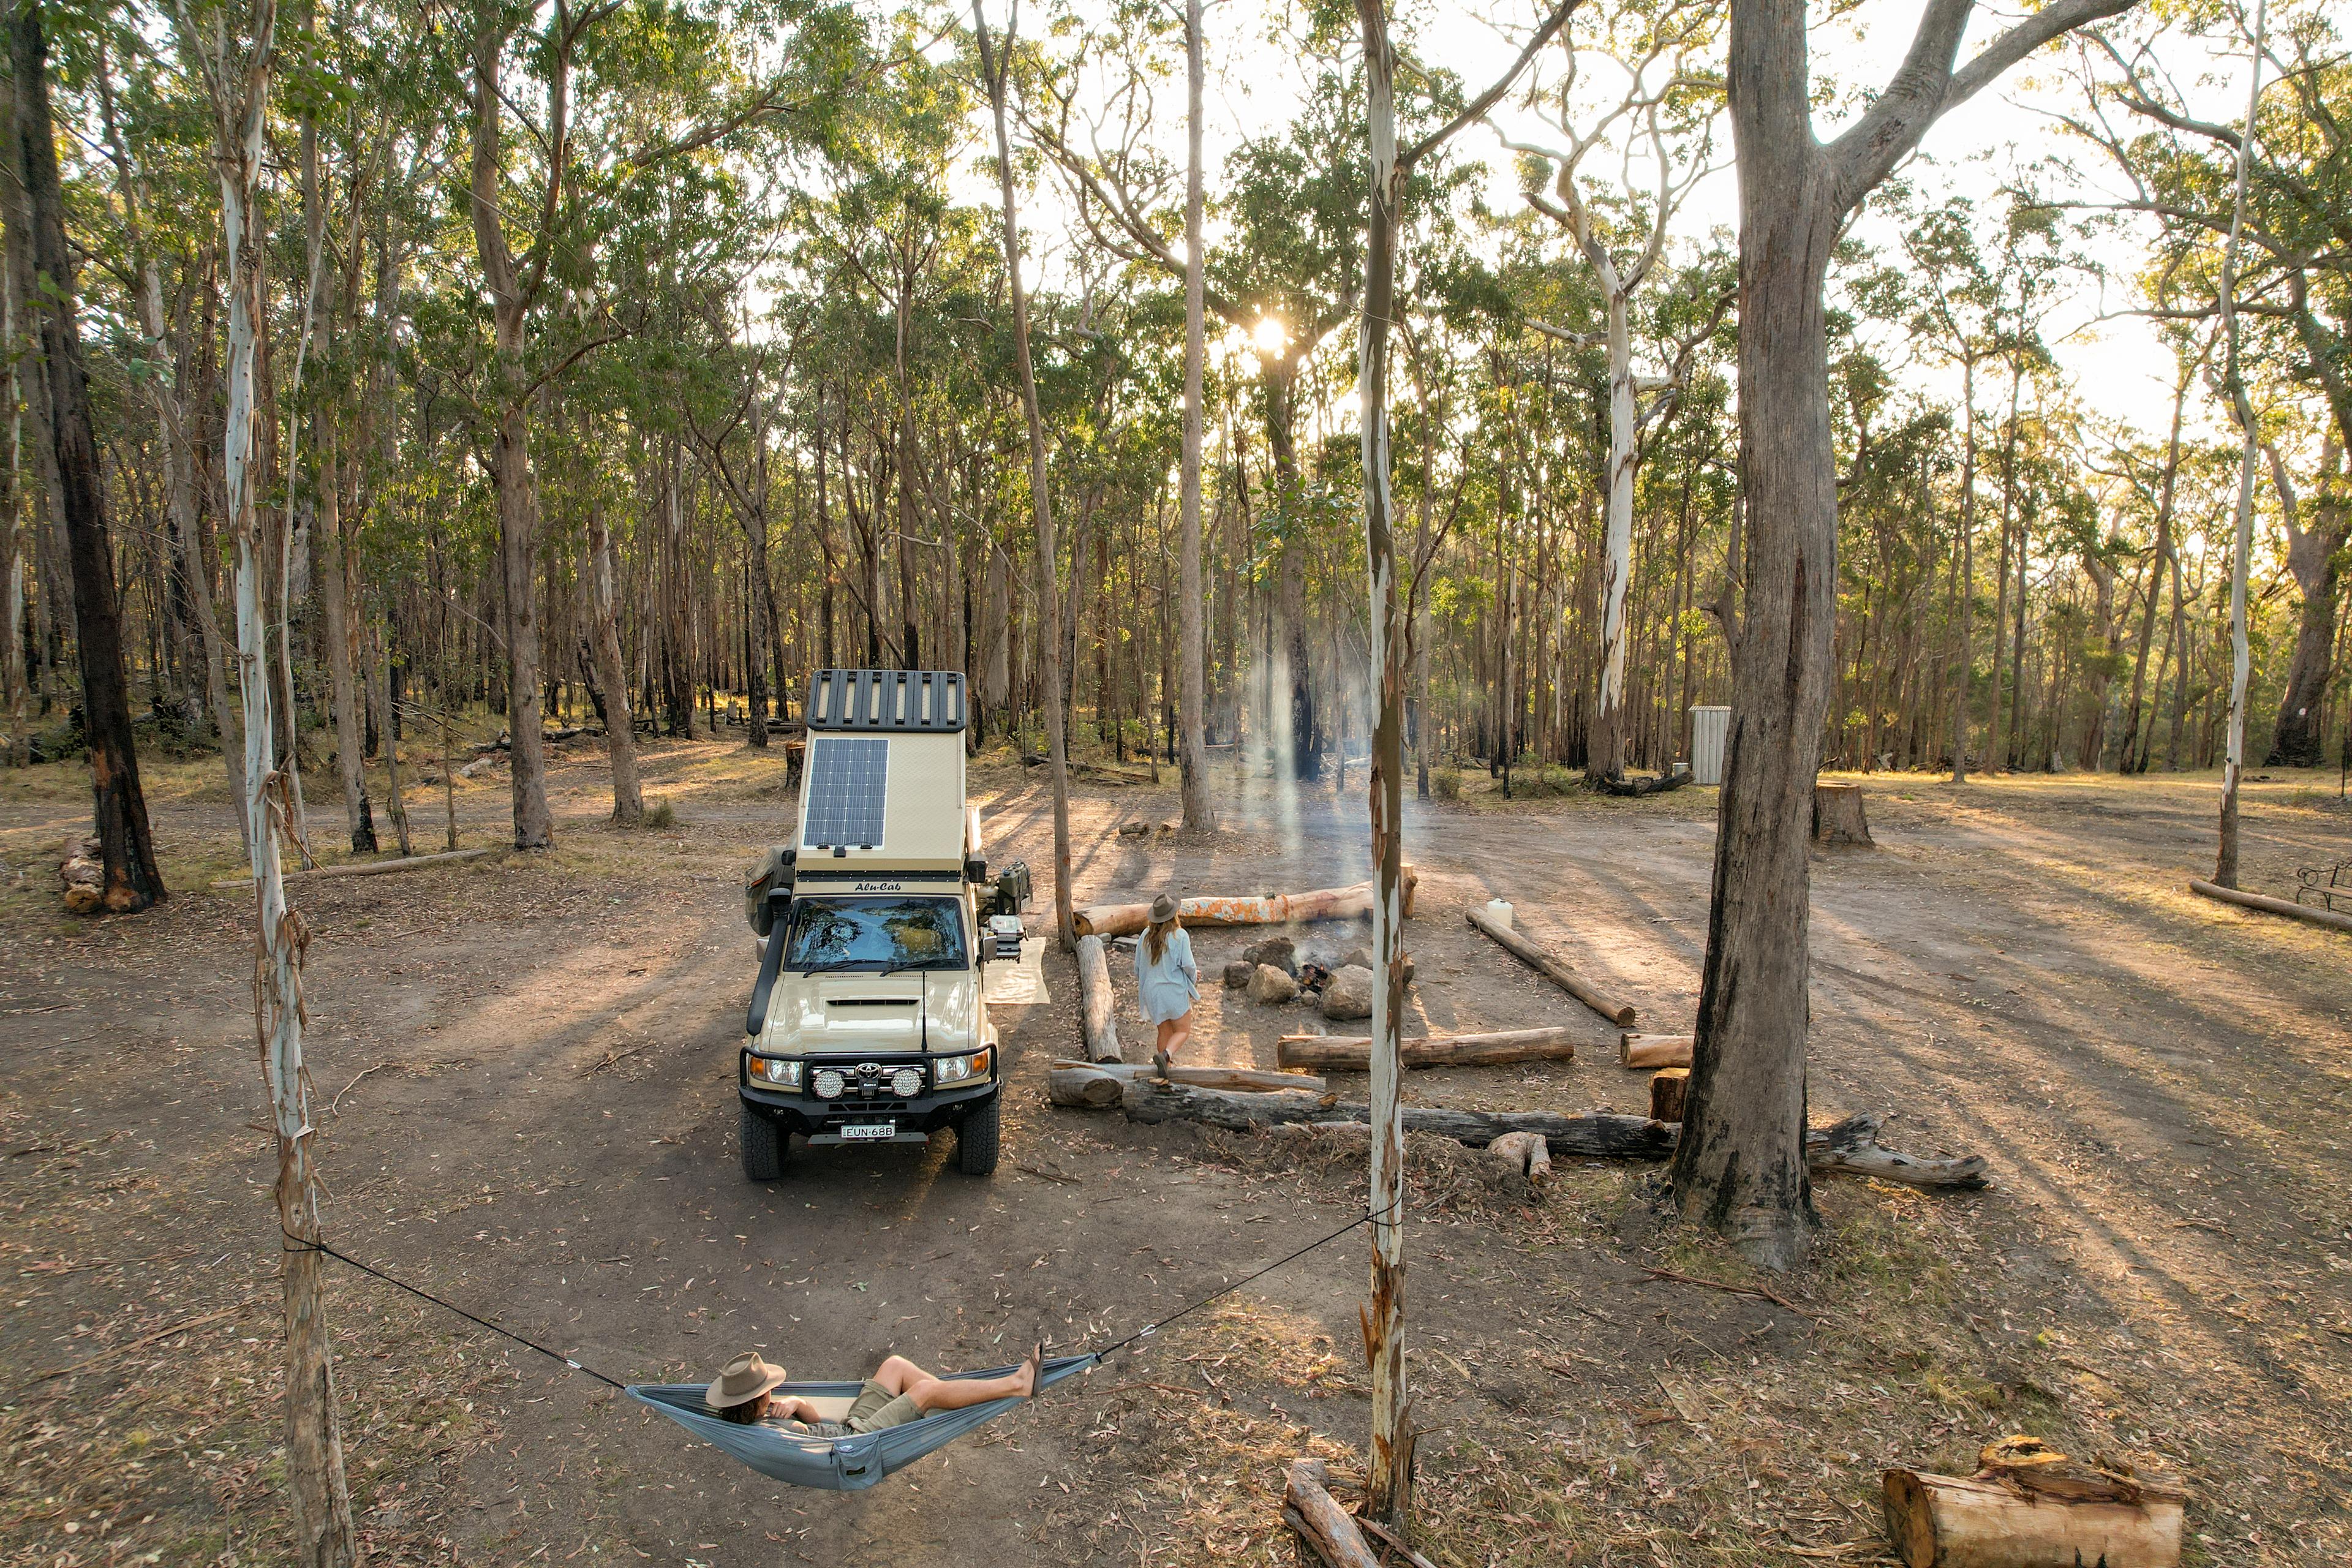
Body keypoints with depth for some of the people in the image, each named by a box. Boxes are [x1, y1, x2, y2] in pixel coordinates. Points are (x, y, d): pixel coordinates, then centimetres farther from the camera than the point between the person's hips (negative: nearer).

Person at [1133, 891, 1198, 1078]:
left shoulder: (1146, 934, -2)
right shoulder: (1179, 935, -16)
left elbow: (1138, 964, 6)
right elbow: (1188, 965, -15)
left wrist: (1140, 982, 24)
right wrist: (1194, 977, 7)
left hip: (1152, 991, 5)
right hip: (1175, 989, -5)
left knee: (1165, 1031, 19)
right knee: (1183, 1030, 9)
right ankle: (1165, 1055, -17)